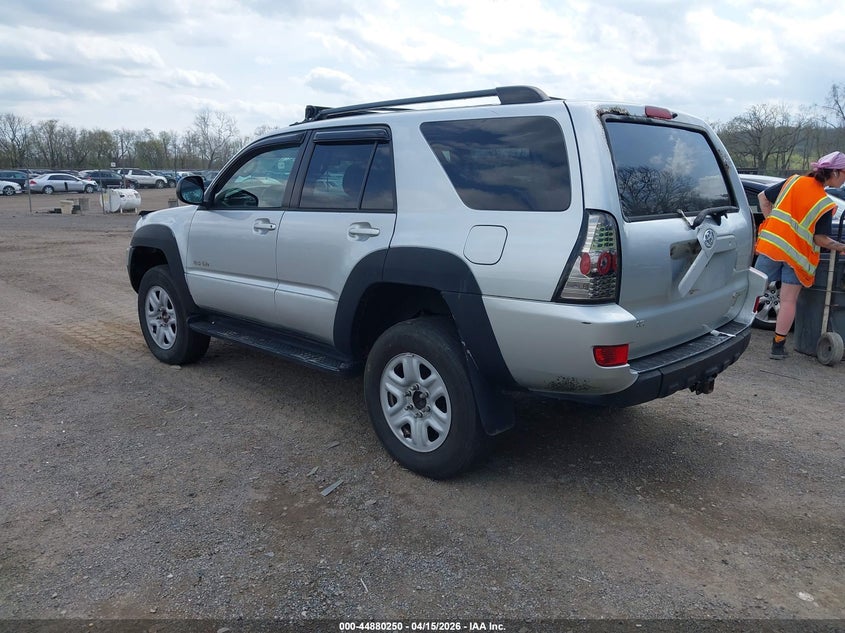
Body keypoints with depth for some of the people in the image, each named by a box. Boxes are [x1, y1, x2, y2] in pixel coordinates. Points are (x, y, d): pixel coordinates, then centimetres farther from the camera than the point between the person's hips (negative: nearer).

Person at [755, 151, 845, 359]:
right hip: (797, 254, -3)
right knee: (788, 301, 5)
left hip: (771, 244, 3)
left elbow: (763, 197, 7)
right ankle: (778, 347, 10)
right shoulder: (826, 205, -9)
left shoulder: (793, 181, 2)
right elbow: (820, 239, -7)